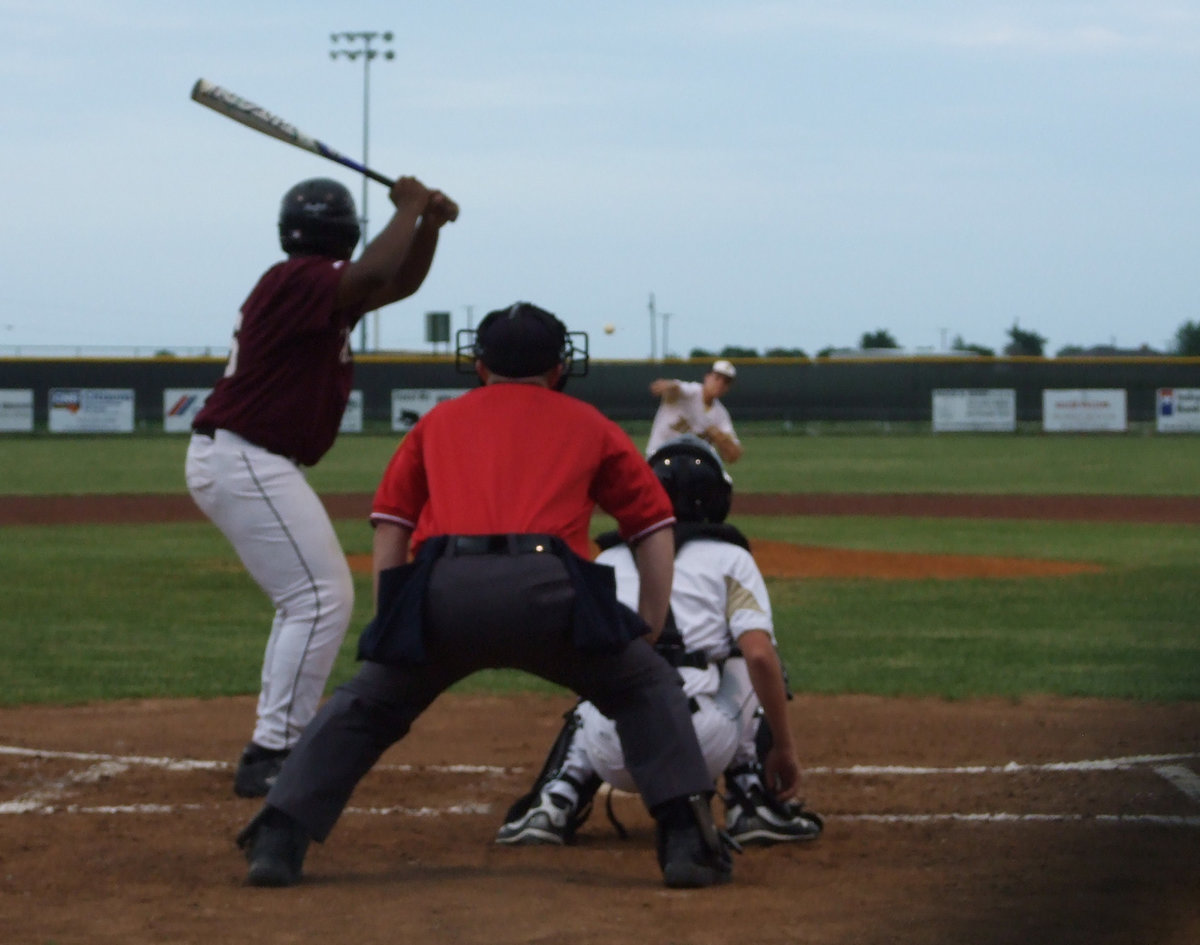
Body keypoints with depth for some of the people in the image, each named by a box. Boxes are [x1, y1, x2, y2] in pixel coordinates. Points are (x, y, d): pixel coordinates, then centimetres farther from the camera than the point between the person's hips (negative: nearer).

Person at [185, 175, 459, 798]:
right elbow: (374, 276, -32)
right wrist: (408, 207, -16)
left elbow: (401, 282, 21)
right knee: (321, 598, -13)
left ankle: (277, 749, 22)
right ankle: (271, 756, -14)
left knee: (309, 600, 18)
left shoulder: (323, 289, 14)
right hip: (244, 461, -11)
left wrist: (430, 221, 4)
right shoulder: (297, 281, -15)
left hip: (252, 465, 11)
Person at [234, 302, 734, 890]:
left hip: (442, 589, 1)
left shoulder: (439, 421, 31)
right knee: (646, 687, 21)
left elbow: (390, 524, 24)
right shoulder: (587, 424, 28)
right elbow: (654, 526, 24)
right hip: (545, 587, -1)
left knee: (365, 706, 23)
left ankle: (277, 841, 9)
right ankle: (687, 841, 5)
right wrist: (650, 628, 25)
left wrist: (390, 625, 24)